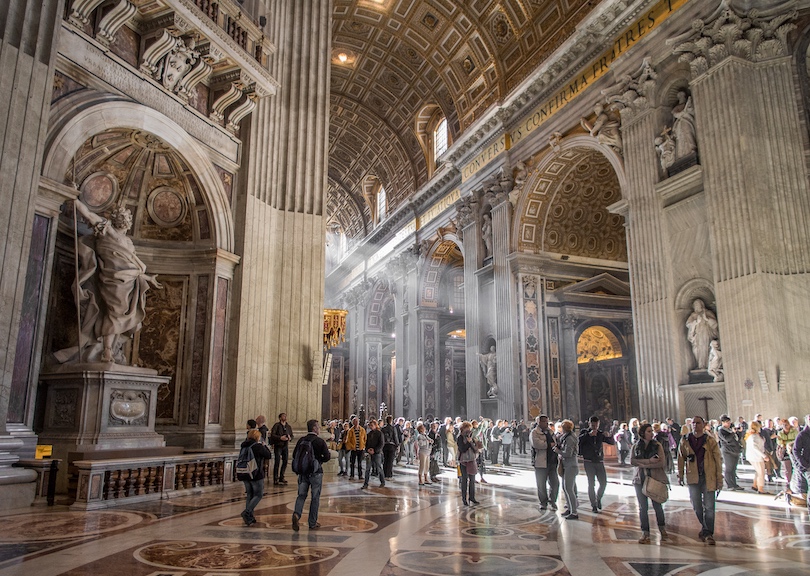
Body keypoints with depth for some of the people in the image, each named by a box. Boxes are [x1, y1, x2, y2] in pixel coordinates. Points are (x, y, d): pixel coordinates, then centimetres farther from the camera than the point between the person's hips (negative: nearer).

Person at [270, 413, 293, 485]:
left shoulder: (289, 426, 11)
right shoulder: (276, 425, -5)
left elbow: (292, 435, 18)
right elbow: (272, 435, -11)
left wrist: (290, 438, -4)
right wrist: (280, 438, -21)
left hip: (285, 446, 5)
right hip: (278, 446, -5)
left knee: (285, 461, 6)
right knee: (277, 461, -9)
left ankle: (281, 478, 18)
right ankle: (275, 478, -2)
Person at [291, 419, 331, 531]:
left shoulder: (301, 440, 2)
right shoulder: (320, 441, -11)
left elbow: (294, 456, 5)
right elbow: (327, 457, -11)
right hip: (316, 472, -4)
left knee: (301, 495, 10)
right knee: (315, 497, 7)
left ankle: (297, 514, -16)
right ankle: (312, 523, 13)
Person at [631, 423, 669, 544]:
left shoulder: (657, 445, 1)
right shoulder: (636, 446, 7)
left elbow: (662, 463, -10)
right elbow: (632, 461, -6)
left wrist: (643, 464, -12)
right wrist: (649, 460, -15)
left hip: (655, 478, -1)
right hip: (640, 479, 1)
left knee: (657, 505, 4)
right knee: (643, 507, 3)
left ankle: (662, 529, 28)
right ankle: (645, 533, 11)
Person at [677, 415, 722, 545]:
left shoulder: (710, 441, -3)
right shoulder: (685, 441, 3)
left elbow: (718, 460, -2)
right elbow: (681, 458, 9)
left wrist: (719, 479, -5)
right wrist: (681, 475, 7)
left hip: (708, 477, -2)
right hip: (693, 477, 2)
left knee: (709, 507, -2)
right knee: (696, 507, 9)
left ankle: (708, 533, 8)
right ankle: (705, 528, 30)